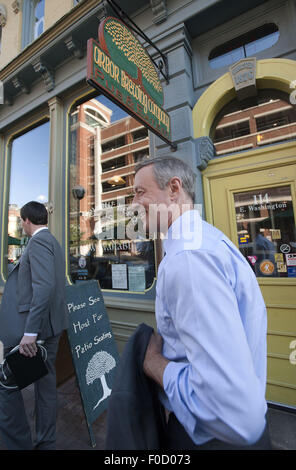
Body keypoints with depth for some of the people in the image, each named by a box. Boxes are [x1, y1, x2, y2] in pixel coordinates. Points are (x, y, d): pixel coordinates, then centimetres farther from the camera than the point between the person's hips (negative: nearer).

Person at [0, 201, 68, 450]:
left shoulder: (38, 242, -14)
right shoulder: (54, 242, 14)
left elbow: (44, 286, -25)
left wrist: (30, 331, -24)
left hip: (32, 325, -9)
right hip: (51, 326, 9)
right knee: (46, 382, 17)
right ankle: (46, 442, 32)